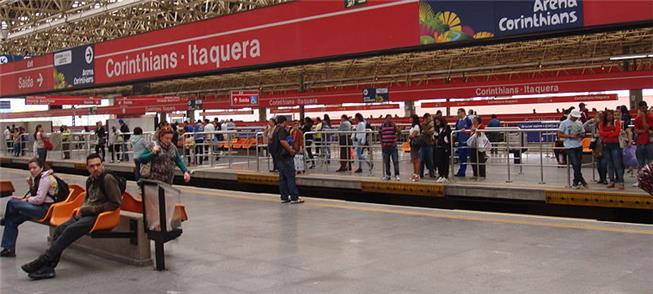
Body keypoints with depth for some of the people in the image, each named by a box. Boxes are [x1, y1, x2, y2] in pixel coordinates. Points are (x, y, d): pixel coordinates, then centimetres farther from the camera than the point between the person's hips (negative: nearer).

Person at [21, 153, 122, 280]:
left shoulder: (108, 179, -9)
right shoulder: (90, 180, 16)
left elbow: (115, 203, -14)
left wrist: (91, 209, -14)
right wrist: (83, 208, 8)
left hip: (98, 216, -8)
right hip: (86, 214, 8)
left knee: (70, 230, -26)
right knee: (60, 229, -13)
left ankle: (41, 261, -22)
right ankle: (47, 267, -19)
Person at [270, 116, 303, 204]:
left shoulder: (276, 130, 18)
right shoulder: (282, 129, -11)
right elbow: (282, 141, -27)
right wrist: (291, 150, -19)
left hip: (278, 156, 10)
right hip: (285, 157, -10)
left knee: (282, 177, 11)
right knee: (291, 176, -7)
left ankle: (284, 197, 13)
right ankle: (294, 197, -7)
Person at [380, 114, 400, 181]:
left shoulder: (393, 125, 0)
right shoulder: (382, 126, 6)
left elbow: (398, 131, -16)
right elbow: (380, 135, 13)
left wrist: (394, 124, -19)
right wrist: (381, 144, 7)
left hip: (393, 146, -2)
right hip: (385, 147, 2)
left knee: (395, 161, -7)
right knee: (386, 162, 8)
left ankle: (397, 175, -4)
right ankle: (387, 175, 18)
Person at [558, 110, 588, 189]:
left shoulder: (579, 123, 14)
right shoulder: (564, 123, -1)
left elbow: (583, 133, 20)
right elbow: (559, 135, -4)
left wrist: (581, 135, -5)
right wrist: (570, 136, -14)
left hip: (579, 146, 5)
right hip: (570, 147, -5)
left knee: (578, 165, 5)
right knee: (575, 165, -11)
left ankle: (575, 183, 14)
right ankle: (582, 181, -1)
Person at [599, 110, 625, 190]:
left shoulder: (616, 122, 2)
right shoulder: (602, 124, 10)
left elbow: (616, 133, -9)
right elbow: (601, 133, -3)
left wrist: (606, 134, -3)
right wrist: (611, 132, -9)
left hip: (615, 145, -3)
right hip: (606, 145, 3)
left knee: (617, 164, -8)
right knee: (609, 164, 7)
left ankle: (621, 182, -9)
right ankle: (612, 181, 12)